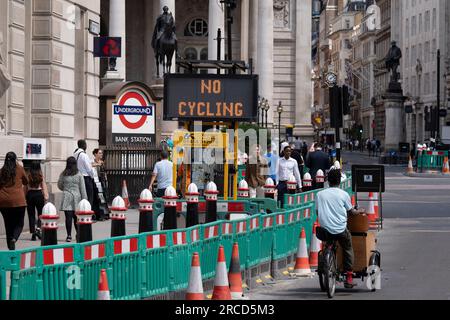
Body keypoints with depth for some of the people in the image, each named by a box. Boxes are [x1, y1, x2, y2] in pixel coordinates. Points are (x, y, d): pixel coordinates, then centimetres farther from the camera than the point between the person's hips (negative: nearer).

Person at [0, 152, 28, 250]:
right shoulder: (19, 169, -1)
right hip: (18, 201, -3)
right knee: (19, 224, 5)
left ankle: (10, 247, 10)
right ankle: (14, 239, -23)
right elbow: (26, 182, 13)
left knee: (8, 225, 11)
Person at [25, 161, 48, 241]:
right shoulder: (41, 176, -2)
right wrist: (46, 195, 1)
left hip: (30, 194, 0)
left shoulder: (28, 176, -2)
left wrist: (25, 197, 9)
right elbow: (44, 186, -2)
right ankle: (38, 228, -12)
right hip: (39, 194, 0)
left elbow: (25, 187, 1)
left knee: (31, 214, 5)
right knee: (41, 213, 9)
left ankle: (33, 233, 3)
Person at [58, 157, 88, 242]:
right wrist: (84, 199, 7)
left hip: (66, 197, 0)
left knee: (68, 217, -2)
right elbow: (82, 188, 0)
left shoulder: (63, 174, 0)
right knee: (76, 217, 10)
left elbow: (59, 186, 12)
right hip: (77, 197, 0)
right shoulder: (79, 175, -1)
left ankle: (69, 236, -4)